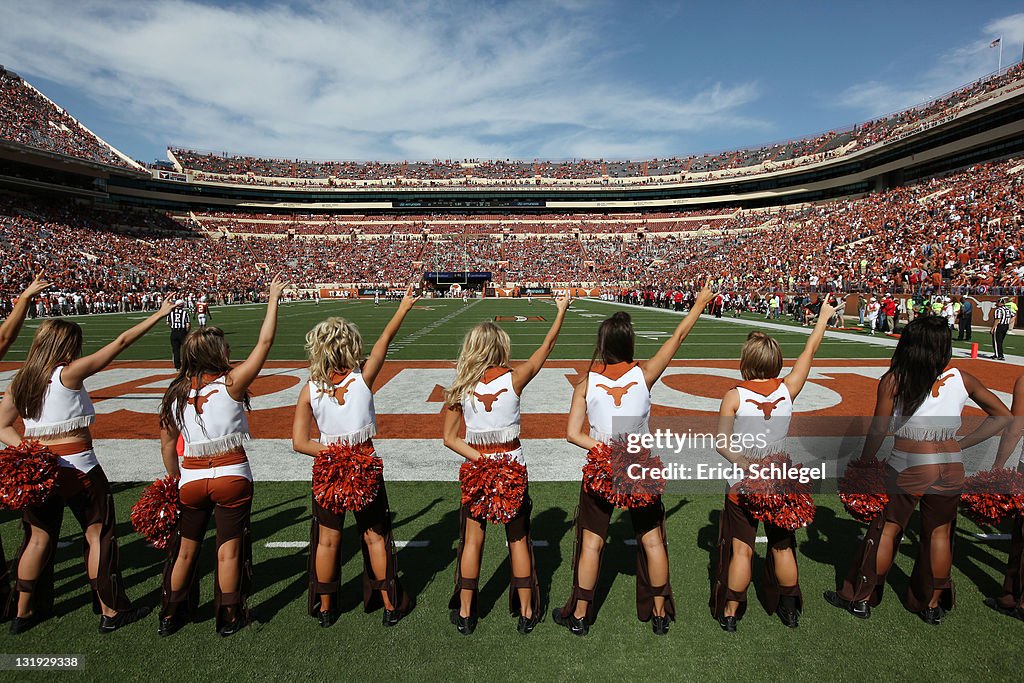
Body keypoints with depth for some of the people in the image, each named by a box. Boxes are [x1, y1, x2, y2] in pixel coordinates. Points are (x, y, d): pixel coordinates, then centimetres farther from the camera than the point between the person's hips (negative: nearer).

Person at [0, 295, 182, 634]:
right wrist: (159, 314, -6)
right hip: (76, 467, -6)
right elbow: (121, 342, -11)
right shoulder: (70, 372, -13)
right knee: (98, 535, 7)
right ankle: (111, 612, 16)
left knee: (39, 537, 20)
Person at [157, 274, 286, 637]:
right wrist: (273, 299, -3)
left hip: (191, 479, 4)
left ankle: (170, 616, 34)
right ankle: (228, 618, 23)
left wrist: (175, 481, 20)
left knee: (185, 549, 20)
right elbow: (264, 343, -10)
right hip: (231, 476, -4)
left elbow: (167, 447, 7)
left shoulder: (175, 393, 2)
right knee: (228, 550, 10)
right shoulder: (230, 383, -12)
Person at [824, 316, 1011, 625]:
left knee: (887, 530, 8)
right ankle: (933, 606, 32)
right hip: (950, 466, 3)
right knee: (939, 534, 16)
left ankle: (861, 599, 20)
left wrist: (862, 467, 2)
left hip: (907, 466, -3)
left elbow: (878, 431, -9)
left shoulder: (892, 380, -10)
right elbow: (1003, 416, 11)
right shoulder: (961, 379, 0)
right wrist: (969, 439, 15)